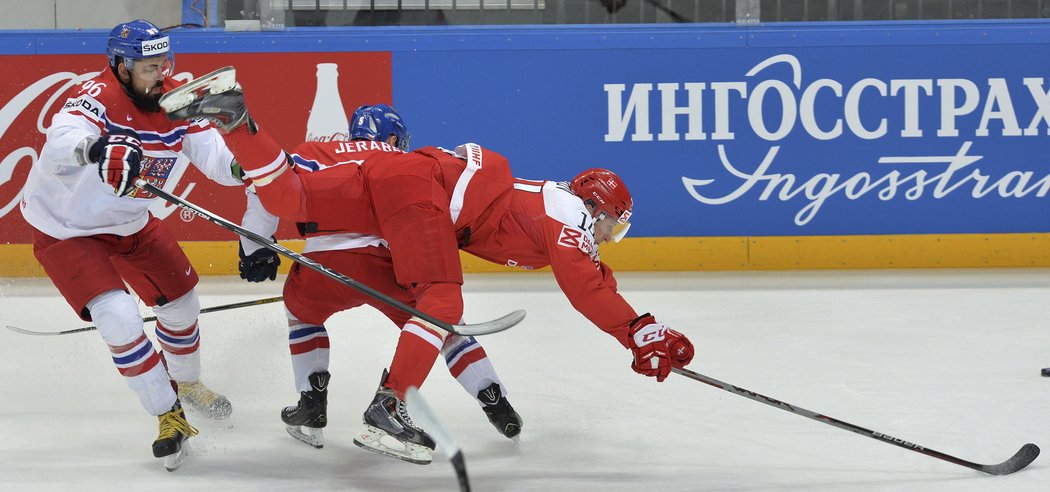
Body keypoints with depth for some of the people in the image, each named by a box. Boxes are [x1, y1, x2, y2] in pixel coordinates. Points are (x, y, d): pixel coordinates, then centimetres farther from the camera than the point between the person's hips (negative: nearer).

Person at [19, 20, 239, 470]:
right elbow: (57, 150, -52)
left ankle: (186, 384, 44)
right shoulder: (95, 97, -32)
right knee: (119, 318, -20)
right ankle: (169, 416, -4)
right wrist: (96, 149, -73)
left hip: (129, 222, 7)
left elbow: (222, 163, -14)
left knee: (180, 300, 14)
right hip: (64, 227, -7)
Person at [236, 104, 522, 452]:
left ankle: (312, 408, 26)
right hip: (386, 264, 0)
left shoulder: (315, 154, 25)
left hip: (323, 268, 0)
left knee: (301, 308, 33)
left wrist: (256, 246, 15)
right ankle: (495, 401, 14)